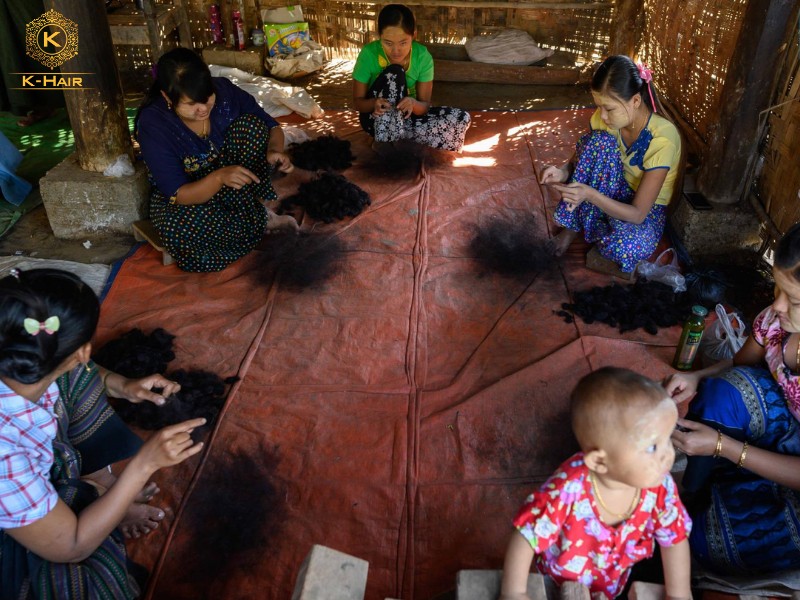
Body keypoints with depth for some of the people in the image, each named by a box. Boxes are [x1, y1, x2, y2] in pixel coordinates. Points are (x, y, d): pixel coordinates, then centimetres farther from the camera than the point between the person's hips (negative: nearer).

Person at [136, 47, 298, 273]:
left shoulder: (224, 91, -19)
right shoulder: (152, 124, -26)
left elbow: (271, 127, -8)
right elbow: (178, 195, -27)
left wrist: (275, 150, -32)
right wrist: (219, 177, -45)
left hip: (234, 191, 2)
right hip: (184, 196, -2)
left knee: (250, 124, -23)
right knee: (178, 227, -39)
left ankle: (250, 210, -17)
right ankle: (260, 220, -14)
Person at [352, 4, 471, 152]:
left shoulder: (423, 56, -15)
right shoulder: (369, 53, -20)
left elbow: (424, 105, -13)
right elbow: (357, 102, -13)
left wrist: (413, 104, -38)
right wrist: (374, 103, -37)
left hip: (406, 116, 3)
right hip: (377, 118, -3)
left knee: (462, 119, -18)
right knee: (394, 72, -29)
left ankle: (387, 143, -19)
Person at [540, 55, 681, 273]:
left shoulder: (662, 139, -31)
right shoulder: (606, 117, -16)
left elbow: (638, 214, -31)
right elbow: (581, 158, -4)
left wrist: (589, 195, -44)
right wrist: (564, 173, -29)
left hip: (646, 208, -4)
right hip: (615, 193, 4)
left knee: (629, 247, -40)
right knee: (599, 141, -27)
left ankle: (586, 223, -4)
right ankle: (572, 224, -15)